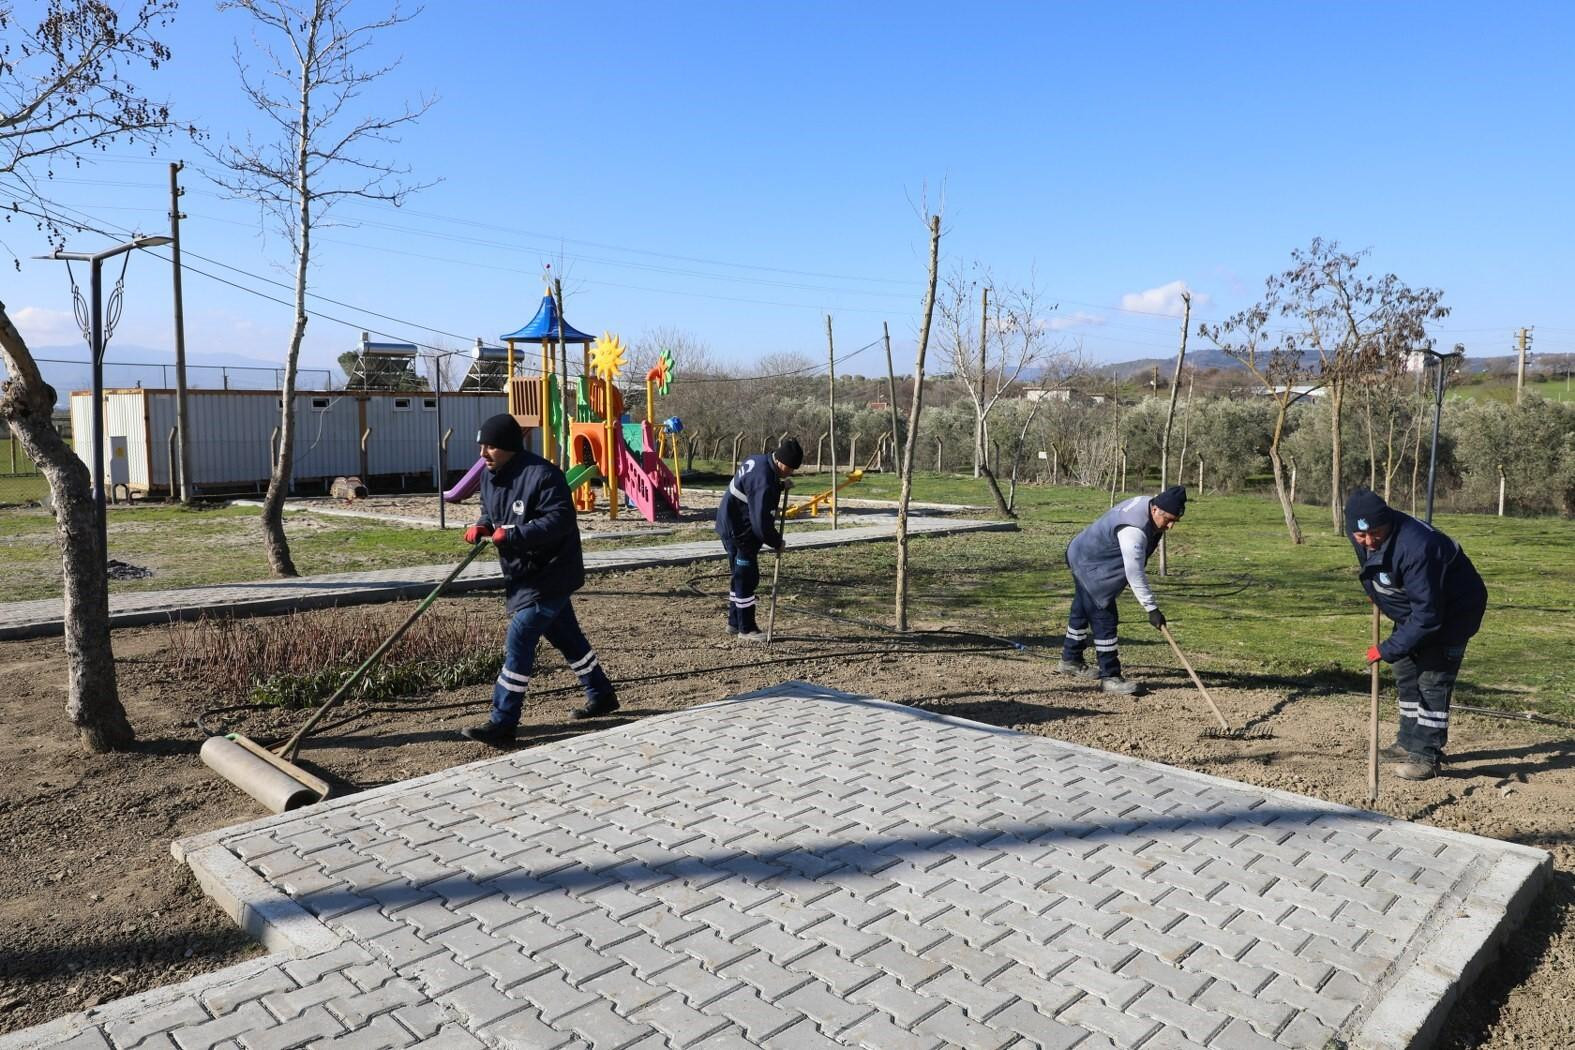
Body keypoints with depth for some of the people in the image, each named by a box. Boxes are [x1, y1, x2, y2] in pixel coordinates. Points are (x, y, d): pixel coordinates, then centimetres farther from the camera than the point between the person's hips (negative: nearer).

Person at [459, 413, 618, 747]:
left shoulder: (542, 475, -21)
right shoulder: (490, 476, 6)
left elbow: (559, 520, -26)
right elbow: (491, 513, 21)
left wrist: (512, 535, -32)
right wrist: (482, 526, -2)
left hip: (548, 576, -9)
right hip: (523, 575, 9)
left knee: (518, 642, -10)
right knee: (566, 637, 19)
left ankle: (503, 723, -4)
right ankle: (602, 696, 35)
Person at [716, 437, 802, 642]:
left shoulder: (758, 460, 1)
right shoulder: (764, 482, -29)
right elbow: (762, 523, -27)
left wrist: (779, 485, 8)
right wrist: (777, 542, -11)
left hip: (731, 526, 10)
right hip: (740, 532, -10)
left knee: (740, 577, 19)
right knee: (747, 579, -2)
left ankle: (735, 622, 30)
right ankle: (746, 629, 7)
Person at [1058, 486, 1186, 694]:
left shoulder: (1147, 503, -8)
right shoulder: (1133, 530, -37)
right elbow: (1134, 574, -36)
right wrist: (1151, 608, -33)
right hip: (1089, 565, -11)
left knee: (1082, 610, 22)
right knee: (1105, 619, -10)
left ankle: (1070, 660, 38)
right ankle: (1109, 676, -4)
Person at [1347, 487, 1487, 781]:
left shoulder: (1417, 547, -40)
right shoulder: (1360, 537, -16)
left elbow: (1426, 614, -37)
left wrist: (1388, 649, -34)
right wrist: (1378, 596, 13)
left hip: (1453, 609, -8)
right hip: (1414, 608, 8)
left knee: (1433, 679, -9)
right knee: (1405, 672, 13)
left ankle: (1427, 756, 0)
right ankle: (1410, 742, 26)